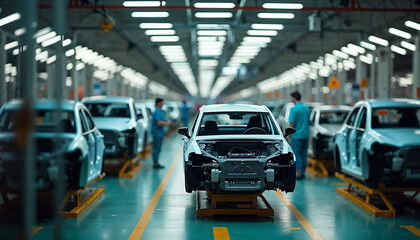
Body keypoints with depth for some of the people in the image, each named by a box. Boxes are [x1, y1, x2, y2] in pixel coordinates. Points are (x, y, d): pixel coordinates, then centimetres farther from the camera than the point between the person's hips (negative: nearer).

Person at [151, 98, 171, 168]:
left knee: (157, 149, 13)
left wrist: (166, 122, 10)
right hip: (157, 133, -11)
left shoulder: (160, 111, 15)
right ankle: (155, 163, -3)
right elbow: (159, 123, -25)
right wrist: (167, 123, -14)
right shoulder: (157, 112, -18)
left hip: (159, 133, 11)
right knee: (156, 149, -6)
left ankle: (156, 163, 18)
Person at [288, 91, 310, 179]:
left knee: (296, 154, -3)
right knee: (303, 154, 10)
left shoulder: (294, 109, -13)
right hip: (305, 135, 7)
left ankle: (298, 173, -6)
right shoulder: (307, 108, 9)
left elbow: (292, 124, -14)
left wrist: (289, 135, -4)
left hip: (296, 135, -7)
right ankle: (302, 173, 14)